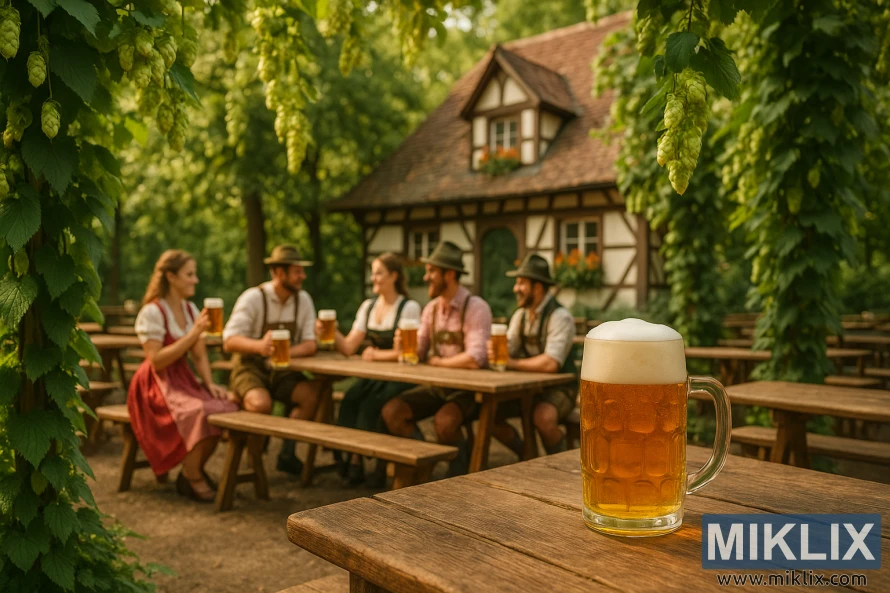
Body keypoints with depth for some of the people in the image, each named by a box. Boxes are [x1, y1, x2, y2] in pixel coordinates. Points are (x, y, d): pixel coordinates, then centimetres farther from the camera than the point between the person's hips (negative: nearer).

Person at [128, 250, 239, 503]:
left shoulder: (190, 309, 10)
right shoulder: (152, 312, -12)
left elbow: (199, 356, 11)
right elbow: (156, 361, -21)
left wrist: (210, 383, -6)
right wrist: (194, 333, -23)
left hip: (183, 380, 7)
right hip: (157, 385, -7)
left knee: (227, 407, -20)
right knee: (201, 412, -33)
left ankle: (196, 470, -1)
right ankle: (191, 476, -11)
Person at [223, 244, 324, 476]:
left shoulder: (303, 300, 2)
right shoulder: (253, 298, -11)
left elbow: (310, 345, -4)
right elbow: (229, 342, -19)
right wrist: (260, 345, -40)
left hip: (282, 371, 4)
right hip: (250, 368, -4)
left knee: (314, 394, -23)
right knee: (261, 404, -34)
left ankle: (287, 453, -4)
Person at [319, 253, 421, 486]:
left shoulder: (409, 308, -7)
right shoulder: (368, 306, 10)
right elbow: (349, 347, 3)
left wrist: (376, 354, -8)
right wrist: (332, 332, -14)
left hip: (400, 378, -5)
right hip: (373, 376, 5)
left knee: (371, 405, -28)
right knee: (349, 400, -23)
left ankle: (382, 461, -10)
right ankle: (353, 460, -15)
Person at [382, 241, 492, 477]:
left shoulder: (476, 308, -16)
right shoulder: (431, 308, 7)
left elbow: (475, 359, -27)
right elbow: (417, 351, 8)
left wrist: (437, 362, -12)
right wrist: (403, 348, -16)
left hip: (467, 389, -7)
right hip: (436, 386, 7)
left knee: (444, 421, -32)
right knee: (392, 411, -11)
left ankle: (460, 469, -2)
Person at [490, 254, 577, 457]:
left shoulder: (560, 317, -18)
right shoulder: (520, 314, 6)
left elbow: (551, 364, -30)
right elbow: (507, 352, 1)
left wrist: (512, 364, -21)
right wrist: (494, 350, -23)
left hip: (558, 389, -7)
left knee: (543, 417, -36)